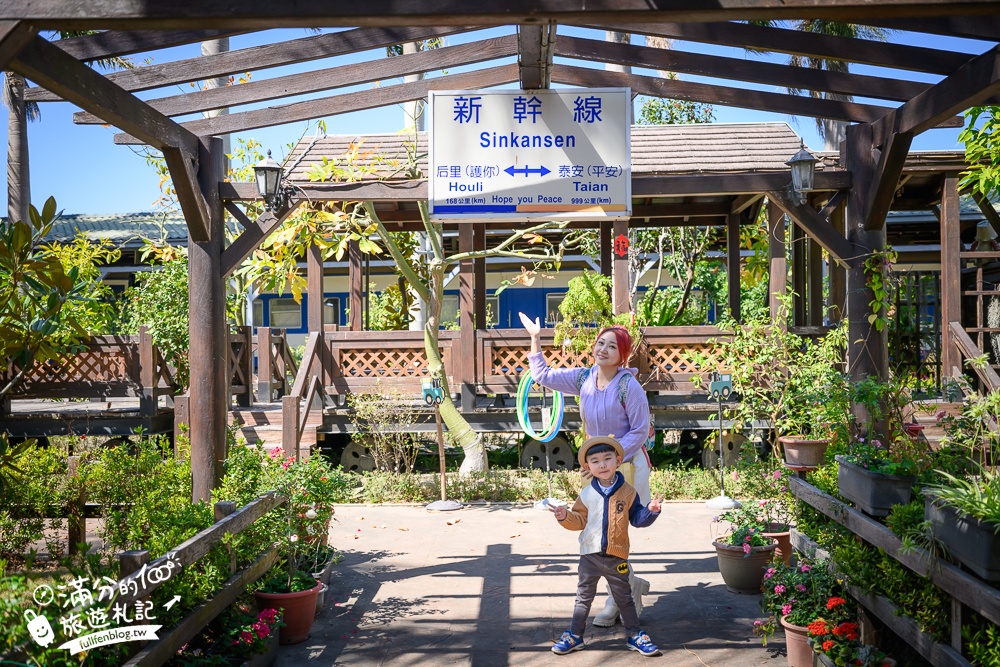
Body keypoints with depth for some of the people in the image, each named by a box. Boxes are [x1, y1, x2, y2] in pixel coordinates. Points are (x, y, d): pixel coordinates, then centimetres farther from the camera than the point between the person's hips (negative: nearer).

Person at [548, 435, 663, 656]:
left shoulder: (627, 492, -5)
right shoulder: (587, 494, -3)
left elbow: (637, 518, -1)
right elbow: (579, 520, 1)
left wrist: (650, 510, -19)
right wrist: (565, 517, -18)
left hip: (617, 557, -1)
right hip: (590, 555, 1)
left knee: (624, 598, 12)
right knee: (583, 597, 12)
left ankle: (635, 636, 27)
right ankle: (574, 636, 23)